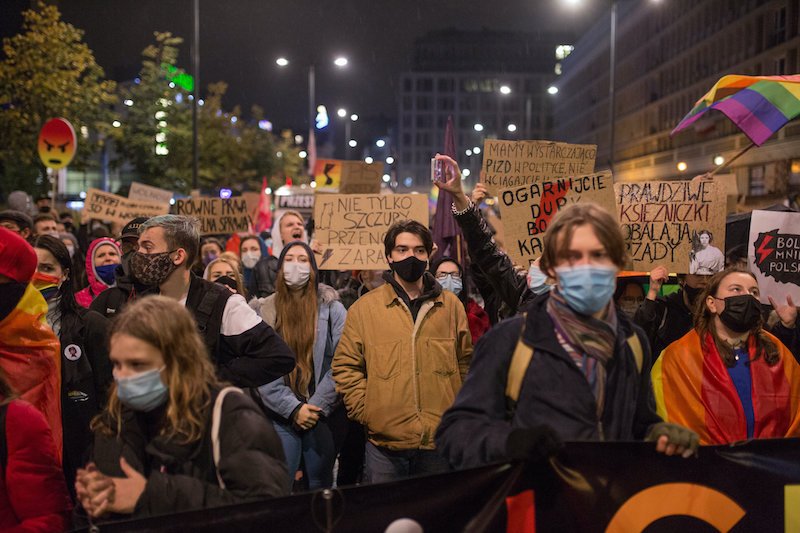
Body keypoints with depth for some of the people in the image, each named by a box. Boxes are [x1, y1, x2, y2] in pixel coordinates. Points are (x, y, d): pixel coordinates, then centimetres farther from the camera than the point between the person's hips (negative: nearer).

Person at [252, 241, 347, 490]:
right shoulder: (263, 311, 4)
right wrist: (292, 408, -11)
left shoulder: (331, 308, 3)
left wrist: (318, 406, -11)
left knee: (321, 486, 10)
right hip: (280, 416, 0)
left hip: (322, 414, 0)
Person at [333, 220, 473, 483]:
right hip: (385, 443, -1)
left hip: (440, 441, 2)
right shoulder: (364, 308, 2)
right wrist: (367, 412, -6)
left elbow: (466, 362, 13)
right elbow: (345, 367, 3)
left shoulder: (451, 305, 7)